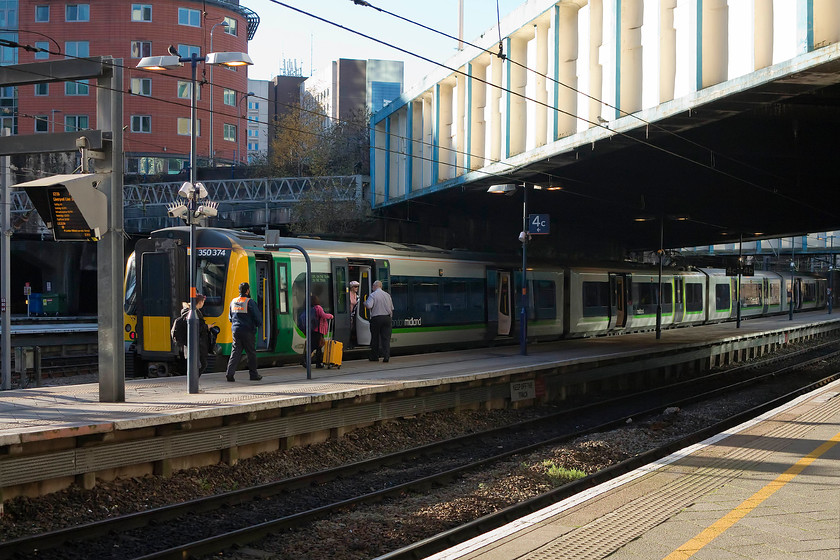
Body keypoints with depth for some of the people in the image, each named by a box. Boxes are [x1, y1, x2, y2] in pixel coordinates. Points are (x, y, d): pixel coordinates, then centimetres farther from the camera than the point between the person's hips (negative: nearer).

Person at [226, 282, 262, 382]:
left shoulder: (233, 302, 7)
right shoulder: (250, 302, -11)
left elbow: (230, 317, 16)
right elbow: (257, 317, -10)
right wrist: (258, 324, 11)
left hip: (236, 330, 5)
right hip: (248, 331, -5)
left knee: (235, 352, 4)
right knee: (251, 353, 6)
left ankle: (230, 373, -8)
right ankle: (254, 374, 13)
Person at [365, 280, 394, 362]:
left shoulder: (372, 295, -5)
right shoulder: (387, 295, 10)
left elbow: (369, 306, -18)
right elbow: (392, 308, 14)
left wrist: (365, 302, 3)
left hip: (376, 318, -3)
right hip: (387, 318, 3)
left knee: (375, 338, 7)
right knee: (386, 338, 1)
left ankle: (374, 356, 13)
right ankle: (386, 356, -9)